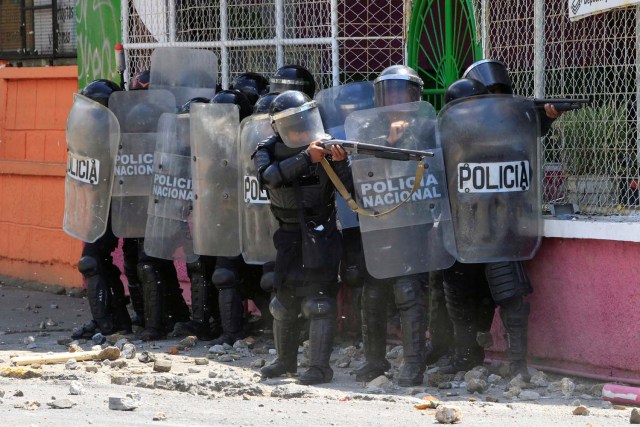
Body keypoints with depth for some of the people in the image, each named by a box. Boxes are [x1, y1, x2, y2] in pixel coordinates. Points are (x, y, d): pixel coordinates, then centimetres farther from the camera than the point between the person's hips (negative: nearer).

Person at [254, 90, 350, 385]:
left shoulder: (324, 146, -8)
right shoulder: (268, 151, -3)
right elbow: (270, 176, -26)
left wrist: (339, 163, -31)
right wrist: (306, 157, -34)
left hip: (321, 232, -3)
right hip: (289, 236, 3)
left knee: (317, 300, -13)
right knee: (284, 299, 12)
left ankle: (319, 367, -12)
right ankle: (286, 360, 29)